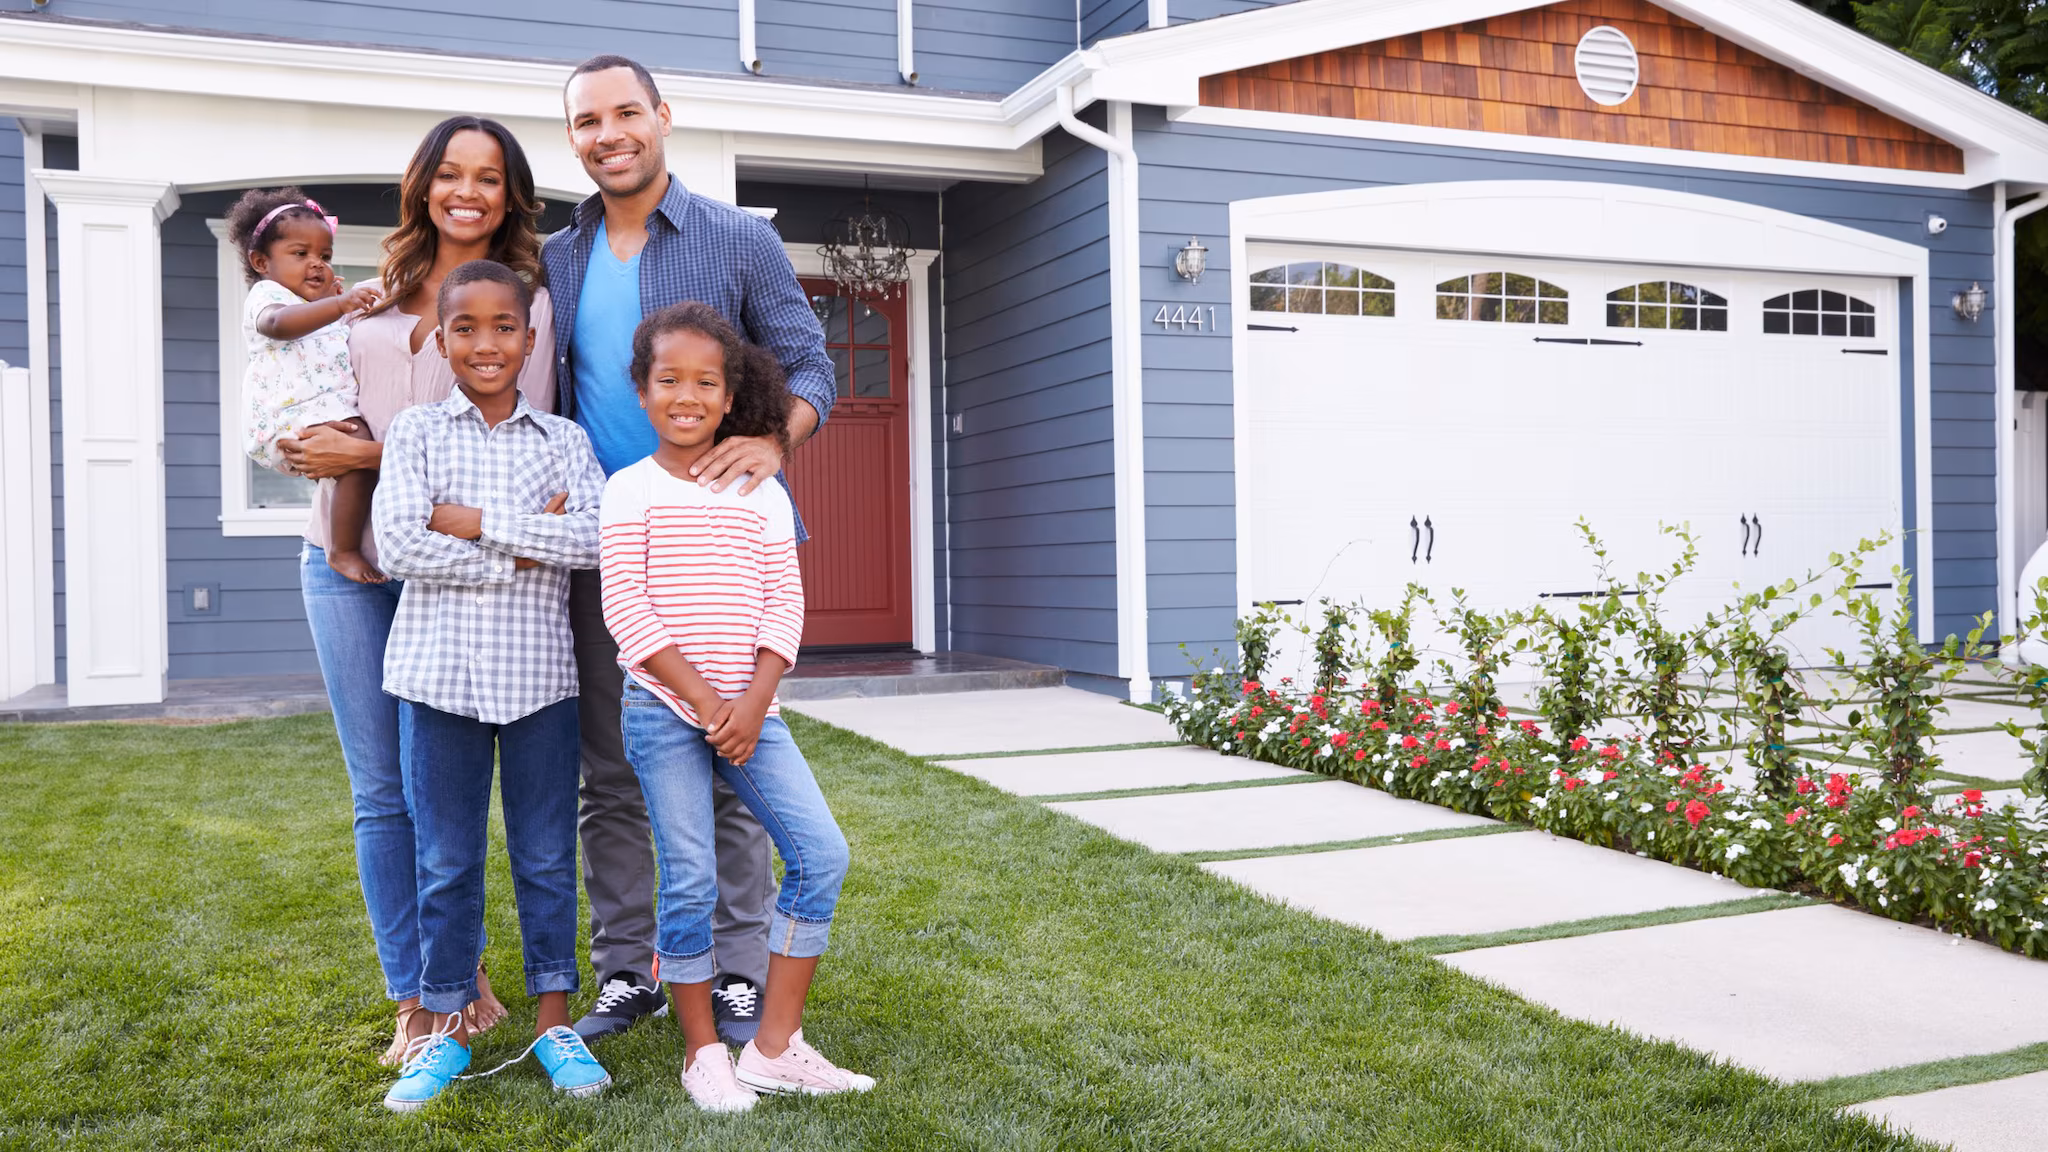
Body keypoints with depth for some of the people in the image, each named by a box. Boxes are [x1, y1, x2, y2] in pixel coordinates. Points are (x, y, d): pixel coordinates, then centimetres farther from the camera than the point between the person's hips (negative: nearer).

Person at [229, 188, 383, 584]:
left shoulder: (325, 305, 31)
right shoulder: (266, 296, 1)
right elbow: (279, 323, -26)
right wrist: (339, 305, -40)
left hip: (332, 413, 10)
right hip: (294, 418, -10)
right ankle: (344, 552, -27)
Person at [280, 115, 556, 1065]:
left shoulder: (525, 300, 0)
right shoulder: (378, 295, 15)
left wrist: (370, 456, -13)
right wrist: (316, 447, 5)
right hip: (348, 559, 4)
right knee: (381, 790, 6)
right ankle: (413, 1002, 15)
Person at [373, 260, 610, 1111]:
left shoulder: (561, 439, 6)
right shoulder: (415, 431, 4)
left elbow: (595, 538, -11)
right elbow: (399, 545, -10)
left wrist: (472, 520, -13)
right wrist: (525, 551, -12)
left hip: (538, 672, 1)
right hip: (438, 668, 0)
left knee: (546, 854, 8)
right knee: (446, 859, 8)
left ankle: (554, 1022, 21)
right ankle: (445, 1030, 21)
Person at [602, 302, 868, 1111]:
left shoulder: (761, 495, 9)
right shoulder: (631, 490, 0)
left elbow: (785, 605, 4)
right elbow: (626, 610, -8)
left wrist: (753, 703, -10)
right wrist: (704, 699, -14)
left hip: (749, 710, 3)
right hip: (664, 709, -3)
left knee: (822, 854, -6)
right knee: (690, 883, -3)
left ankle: (776, 1046, 5)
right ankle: (703, 1051, 16)